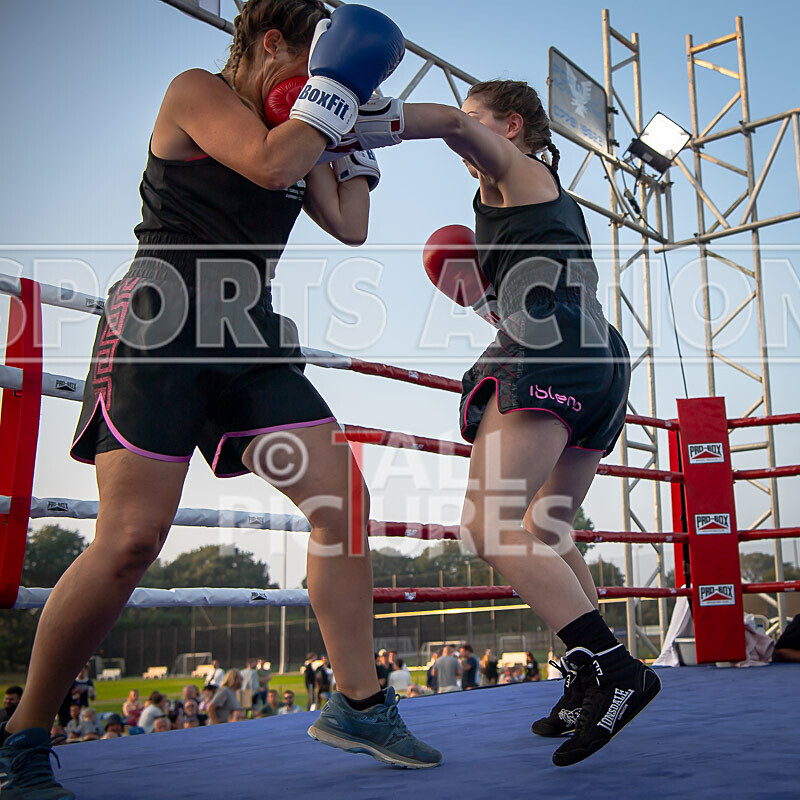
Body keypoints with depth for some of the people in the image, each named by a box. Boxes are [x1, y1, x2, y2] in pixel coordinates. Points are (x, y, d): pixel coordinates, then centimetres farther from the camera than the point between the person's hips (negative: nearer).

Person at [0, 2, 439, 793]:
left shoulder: (300, 133, 22)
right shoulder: (196, 92, 1)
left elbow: (349, 224, 13)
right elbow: (268, 163, -17)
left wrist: (356, 132, 15)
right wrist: (336, 85, -7)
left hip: (251, 339, 8)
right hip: (162, 325, -7)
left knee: (343, 499, -4)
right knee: (130, 540, -15)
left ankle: (357, 701, 7)